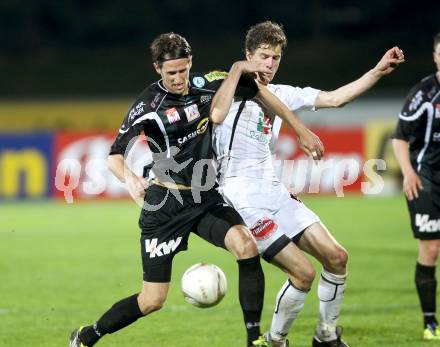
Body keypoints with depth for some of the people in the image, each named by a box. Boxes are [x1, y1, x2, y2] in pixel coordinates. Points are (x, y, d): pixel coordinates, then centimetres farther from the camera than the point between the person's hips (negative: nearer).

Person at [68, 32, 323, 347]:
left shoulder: (204, 85, 0)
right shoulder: (149, 104, -13)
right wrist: (129, 176, -38)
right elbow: (115, 156, -18)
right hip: (165, 203, -4)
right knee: (153, 300, -2)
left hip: (206, 197, 4)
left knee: (247, 245, -26)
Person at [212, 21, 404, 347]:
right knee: (303, 273, -14)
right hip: (243, 199, -7)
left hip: (274, 192, 7)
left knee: (336, 257, -1)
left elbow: (334, 98, 13)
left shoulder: (280, 94, 14)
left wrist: (378, 71, 6)